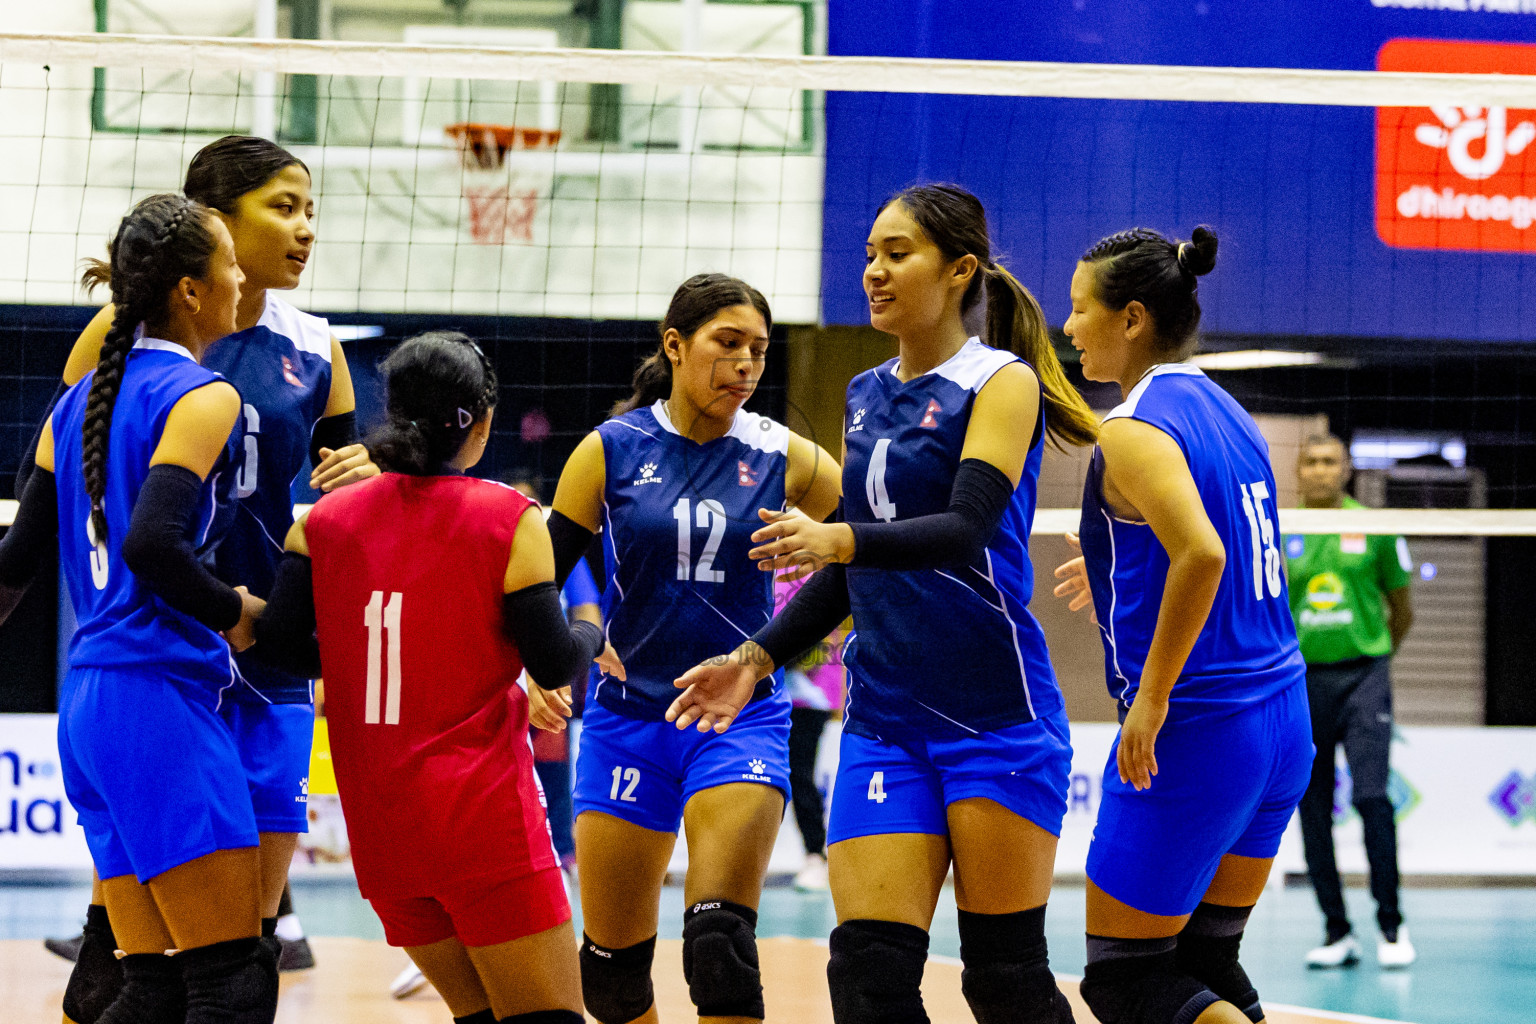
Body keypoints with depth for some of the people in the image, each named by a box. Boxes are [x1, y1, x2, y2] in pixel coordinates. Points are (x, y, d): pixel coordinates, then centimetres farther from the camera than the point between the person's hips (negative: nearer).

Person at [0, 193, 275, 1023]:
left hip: (87, 701, 9)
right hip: (160, 696, -9)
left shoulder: (79, 402, 16)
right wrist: (234, 612, -7)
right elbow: (152, 543, -22)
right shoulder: (202, 397, -8)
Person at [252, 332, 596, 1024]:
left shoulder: (325, 519, 5)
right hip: (483, 812, -6)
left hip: (378, 823, 6)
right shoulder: (508, 519, -7)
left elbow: (280, 645, 0)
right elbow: (555, 664, -7)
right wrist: (590, 631, 15)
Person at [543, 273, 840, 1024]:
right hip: (627, 717, 1)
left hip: (741, 715, -1)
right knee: (611, 962, 7)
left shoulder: (781, 457, -1)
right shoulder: (611, 450, -1)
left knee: (719, 944, -19)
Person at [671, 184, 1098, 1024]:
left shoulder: (1002, 382, -4)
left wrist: (841, 539, -35)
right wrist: (759, 656, 13)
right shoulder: (866, 396, 15)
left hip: (995, 713, -6)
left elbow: (967, 530, -20)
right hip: (884, 723, 6)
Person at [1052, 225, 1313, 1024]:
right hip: (1282, 718, 9)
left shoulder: (1133, 431, -15)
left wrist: (1152, 696, -24)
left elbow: (1204, 553, -31)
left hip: (1193, 736, -9)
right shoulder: (1223, 410, 12)